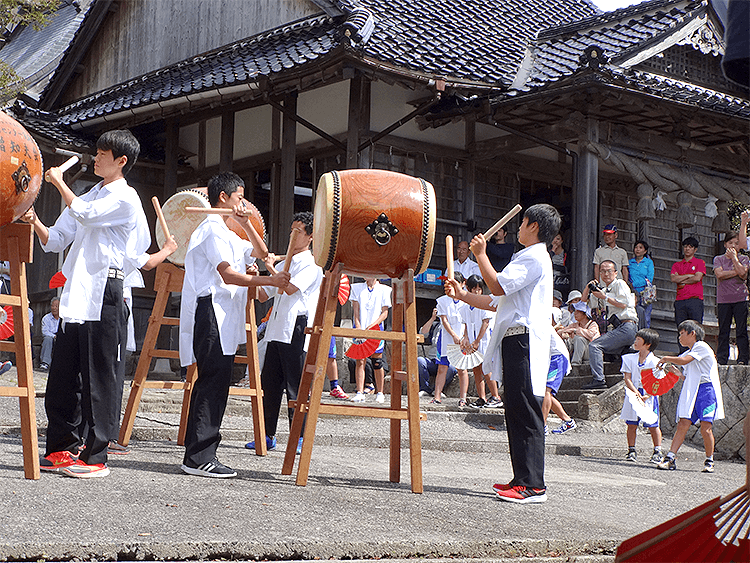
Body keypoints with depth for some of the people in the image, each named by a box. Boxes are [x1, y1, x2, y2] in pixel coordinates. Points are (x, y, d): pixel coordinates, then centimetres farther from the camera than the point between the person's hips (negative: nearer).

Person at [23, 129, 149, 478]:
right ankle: (61, 449, 15)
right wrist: (36, 223, 0)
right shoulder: (89, 196, 23)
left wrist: (59, 182, -3)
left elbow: (84, 214, -17)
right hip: (75, 296, 8)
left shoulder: (124, 198, -2)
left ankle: (94, 456, -3)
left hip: (102, 295, -8)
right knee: (62, 375, 7)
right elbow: (56, 241, 20)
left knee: (97, 379, -6)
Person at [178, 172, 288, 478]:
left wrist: (246, 224, 17)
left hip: (222, 317, 11)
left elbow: (260, 252, 31)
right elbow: (228, 274, -16)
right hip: (211, 312, -11)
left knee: (214, 382, 8)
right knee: (214, 381, -13)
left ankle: (199, 455, 10)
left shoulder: (226, 233, 26)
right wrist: (269, 281, -16)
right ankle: (199, 457, -14)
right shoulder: (212, 229, -7)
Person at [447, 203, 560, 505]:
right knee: (516, 411, 11)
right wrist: (462, 295, 18)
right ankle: (523, 479, 16)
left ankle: (533, 484, -13)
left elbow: (498, 286, -16)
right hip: (515, 341, 11)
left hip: (524, 341, -11)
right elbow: (496, 301, 27)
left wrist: (480, 254, -4)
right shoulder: (528, 258, 26)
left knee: (525, 412, -12)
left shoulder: (534, 257, -8)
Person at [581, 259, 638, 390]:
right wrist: (588, 288, 12)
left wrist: (605, 297, -9)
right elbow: (584, 302, 29)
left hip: (626, 327, -9)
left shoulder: (620, 284, 2)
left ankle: (598, 380, -27)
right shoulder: (604, 290, 25)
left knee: (595, 345, -20)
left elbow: (623, 304, -11)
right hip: (616, 328, 9)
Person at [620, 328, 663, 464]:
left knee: (653, 425, 0)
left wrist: (646, 396, -20)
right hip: (633, 395, 3)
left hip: (649, 397, -3)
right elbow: (627, 378, -1)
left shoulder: (655, 362, -6)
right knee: (632, 424, 4)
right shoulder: (629, 359, 5)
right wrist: (635, 392, -16)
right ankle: (631, 451, 13)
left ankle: (658, 452, 8)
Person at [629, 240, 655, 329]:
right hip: (633, 294, 1)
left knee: (645, 318, -8)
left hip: (645, 294, -1)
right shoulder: (630, 262, 15)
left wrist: (633, 284, -9)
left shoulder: (649, 262, 9)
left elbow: (649, 279, -1)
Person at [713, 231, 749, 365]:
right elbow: (719, 274, -7)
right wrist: (737, 272, -6)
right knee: (723, 331, 2)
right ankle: (721, 359, 6)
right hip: (723, 299, 1)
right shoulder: (718, 259, 11)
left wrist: (734, 258, -2)